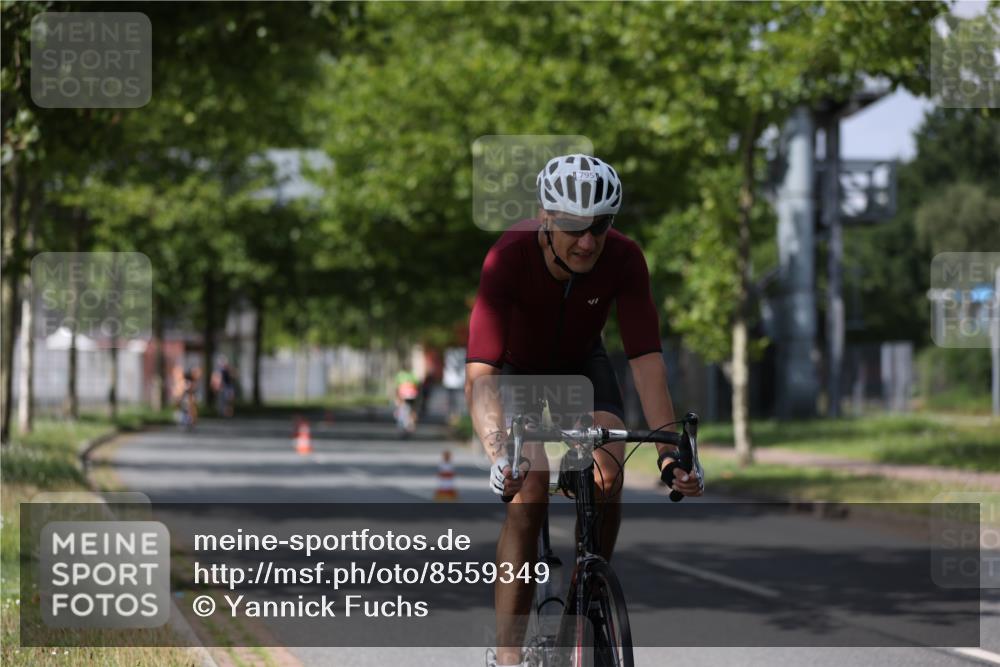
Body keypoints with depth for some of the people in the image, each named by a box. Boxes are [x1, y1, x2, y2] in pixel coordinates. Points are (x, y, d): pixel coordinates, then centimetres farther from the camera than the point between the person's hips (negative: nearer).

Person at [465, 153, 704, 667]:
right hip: (516, 368, -3)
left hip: (581, 363, 3)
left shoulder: (623, 259, -29)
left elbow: (646, 360, -30)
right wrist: (499, 455, -59)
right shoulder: (509, 259, -37)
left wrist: (669, 449, -41)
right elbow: (479, 374, -45)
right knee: (530, 490, -22)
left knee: (608, 477, -20)